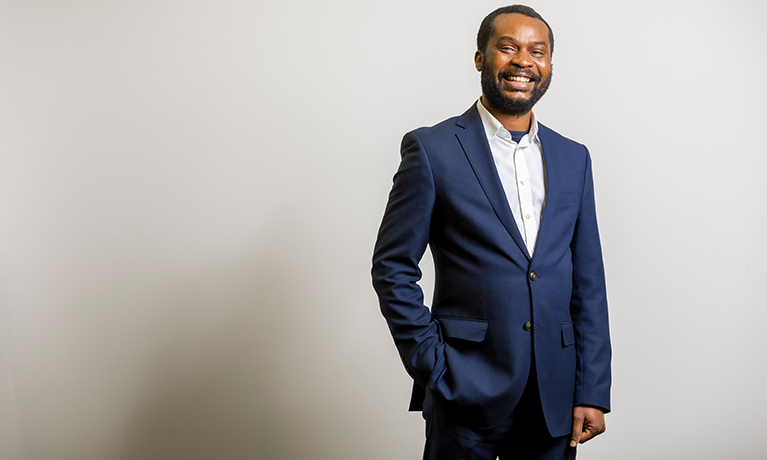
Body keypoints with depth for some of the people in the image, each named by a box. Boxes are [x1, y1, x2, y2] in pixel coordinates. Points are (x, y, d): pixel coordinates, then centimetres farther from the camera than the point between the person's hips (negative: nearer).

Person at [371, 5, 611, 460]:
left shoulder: (573, 158, 8)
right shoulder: (432, 149, -5)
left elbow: (588, 283, 7)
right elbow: (392, 268, -4)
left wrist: (592, 391, 3)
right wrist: (433, 368, -9)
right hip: (467, 394, -4)